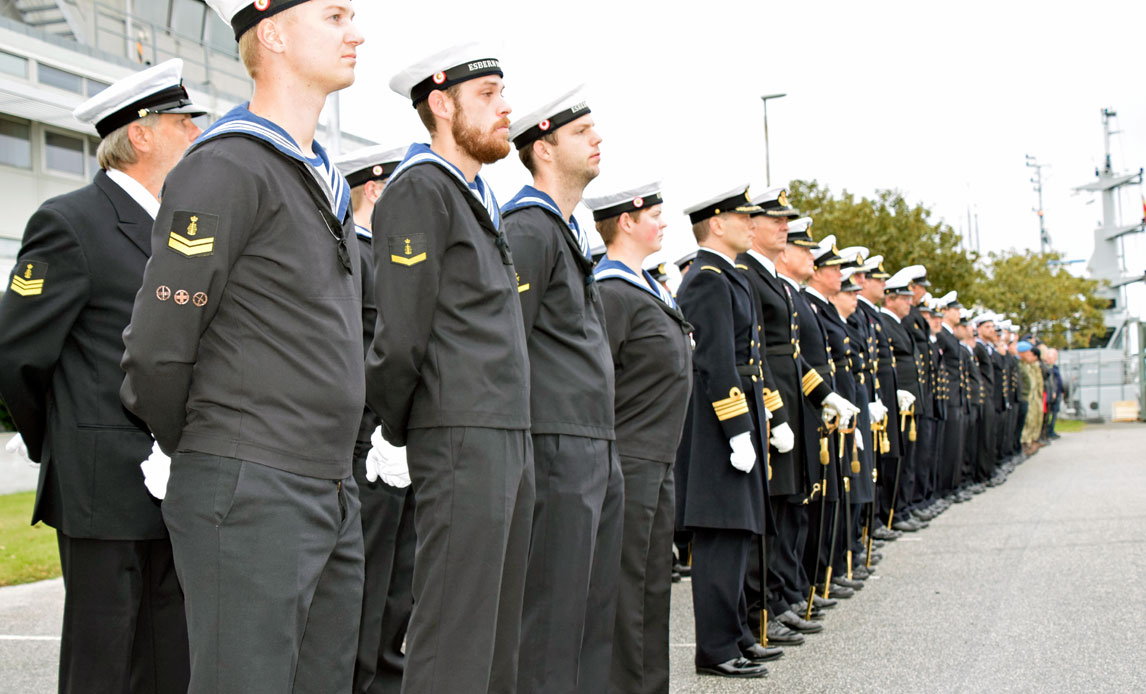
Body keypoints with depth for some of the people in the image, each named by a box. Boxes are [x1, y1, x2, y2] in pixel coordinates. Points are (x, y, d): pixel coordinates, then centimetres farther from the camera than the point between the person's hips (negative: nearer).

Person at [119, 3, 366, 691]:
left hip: (335, 497, 9)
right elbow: (156, 350, -13)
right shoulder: (226, 170, -12)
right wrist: (191, 451, 1)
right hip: (251, 496, -8)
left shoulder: (324, 181, 17)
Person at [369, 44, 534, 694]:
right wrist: (394, 433, -6)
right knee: (455, 638, -7)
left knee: (498, 632, 13)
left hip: (511, 436, 9)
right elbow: (401, 335, -13)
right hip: (461, 438, -9)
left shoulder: (479, 197, 21)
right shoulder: (419, 189, -9)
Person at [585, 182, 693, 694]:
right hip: (625, 463, -10)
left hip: (655, 464, 10)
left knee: (653, 581, 15)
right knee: (624, 589, -3)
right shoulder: (610, 294, -15)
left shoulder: (649, 291, 16)